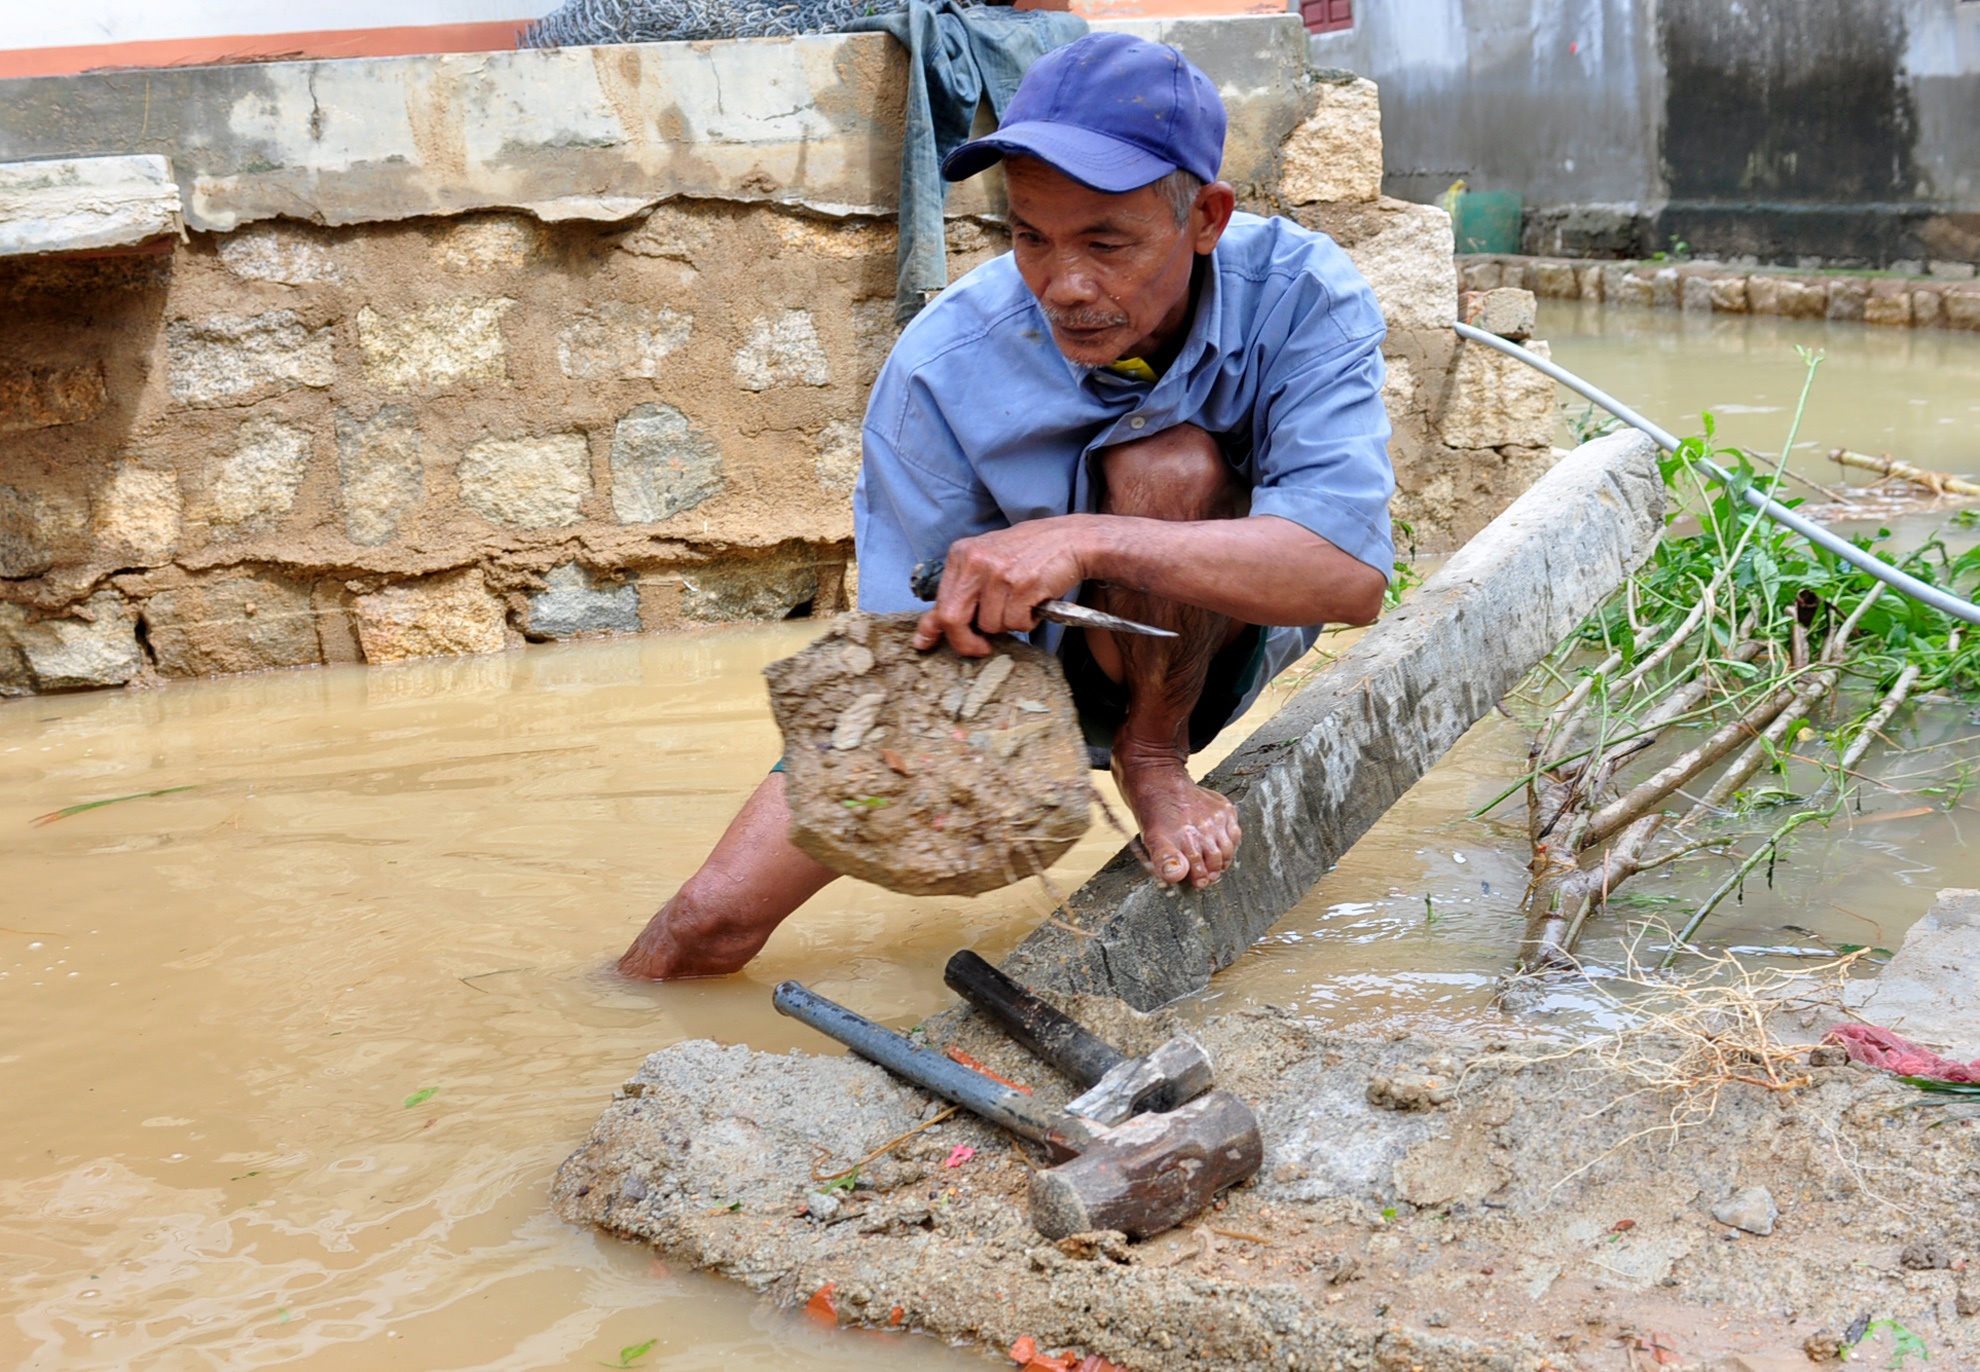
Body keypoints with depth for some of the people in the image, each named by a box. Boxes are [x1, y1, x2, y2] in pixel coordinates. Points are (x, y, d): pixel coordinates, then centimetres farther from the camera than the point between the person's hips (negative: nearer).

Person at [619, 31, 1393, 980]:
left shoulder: (1297, 293, -26)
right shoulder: (942, 368, -24)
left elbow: (1351, 573, -38)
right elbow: (919, 633, -18)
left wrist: (1085, 540, -49)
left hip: (1211, 644, 0)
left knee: (1170, 465, -34)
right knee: (715, 918, -12)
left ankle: (1155, 760, -9)